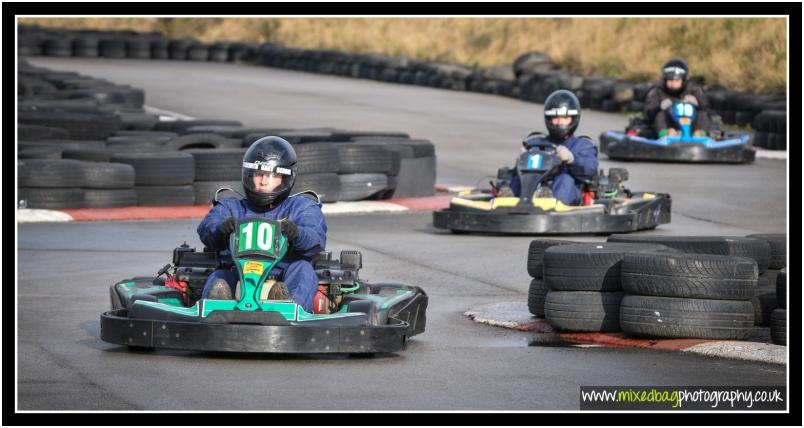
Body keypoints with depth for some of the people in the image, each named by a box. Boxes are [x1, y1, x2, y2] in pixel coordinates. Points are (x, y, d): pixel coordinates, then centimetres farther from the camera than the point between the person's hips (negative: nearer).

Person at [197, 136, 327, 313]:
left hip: (282, 282, 0)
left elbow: (317, 238, -2)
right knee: (218, 278, -28)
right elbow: (207, 229, 2)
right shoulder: (231, 207, 24)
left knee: (302, 269, -29)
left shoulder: (302, 207, 19)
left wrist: (296, 234, -28)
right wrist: (221, 229, -24)